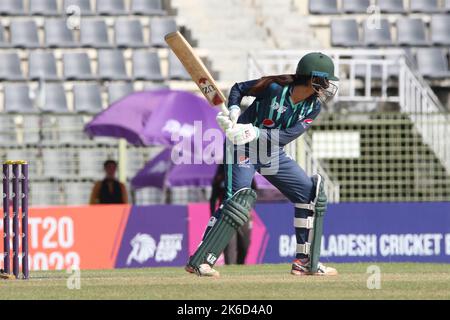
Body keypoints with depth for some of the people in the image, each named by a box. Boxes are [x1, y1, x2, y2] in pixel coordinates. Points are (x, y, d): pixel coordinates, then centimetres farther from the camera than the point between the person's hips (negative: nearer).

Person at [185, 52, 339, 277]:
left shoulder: (313, 106, -6)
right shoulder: (275, 88, -20)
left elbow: (287, 136, -19)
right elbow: (238, 89, -6)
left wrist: (254, 133, -33)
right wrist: (234, 114, -23)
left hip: (272, 154, 7)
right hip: (243, 148, -7)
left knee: (311, 193, 7)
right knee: (239, 198, -26)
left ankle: (305, 262, 16)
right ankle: (199, 261, -26)